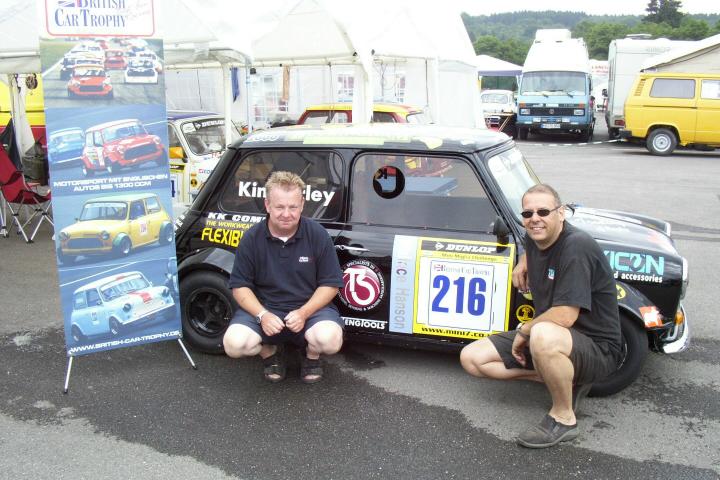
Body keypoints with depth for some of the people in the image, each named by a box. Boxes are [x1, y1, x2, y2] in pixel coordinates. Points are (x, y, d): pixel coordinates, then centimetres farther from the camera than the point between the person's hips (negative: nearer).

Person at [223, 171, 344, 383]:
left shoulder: (318, 235, -6)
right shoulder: (252, 238, -4)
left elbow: (330, 284, -4)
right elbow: (239, 286, -1)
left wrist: (303, 313, -18)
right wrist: (262, 315, -18)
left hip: (310, 308, -1)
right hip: (264, 308, 1)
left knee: (330, 340, -32)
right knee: (234, 344, -26)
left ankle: (311, 356, 8)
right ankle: (270, 352, 11)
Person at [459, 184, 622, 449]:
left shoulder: (577, 246, -25)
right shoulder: (535, 238, 2)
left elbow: (564, 317, -30)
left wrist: (523, 330, -14)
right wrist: (523, 263, 13)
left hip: (597, 349, -9)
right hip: (543, 333, 9)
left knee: (544, 335, -43)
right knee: (472, 358, 0)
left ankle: (564, 418, -17)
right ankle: (564, 378, 3)